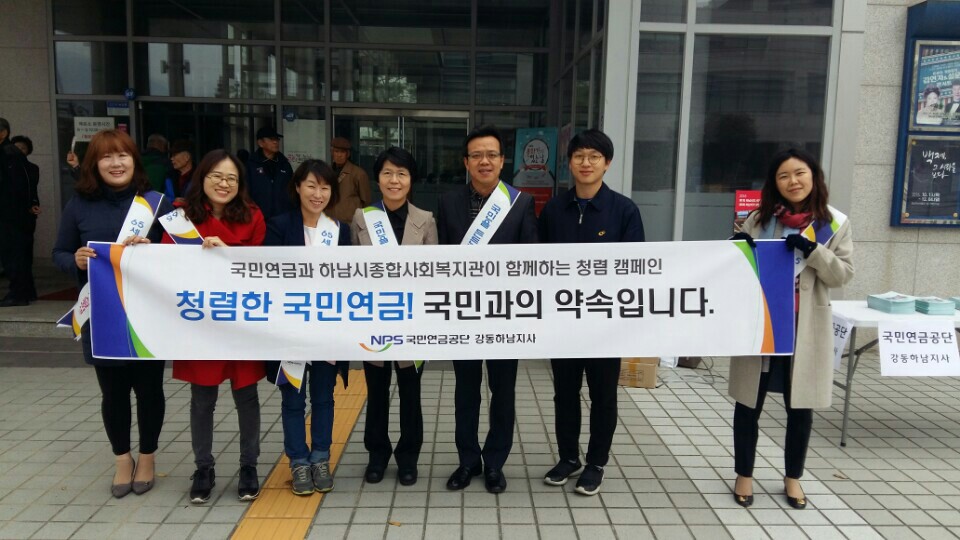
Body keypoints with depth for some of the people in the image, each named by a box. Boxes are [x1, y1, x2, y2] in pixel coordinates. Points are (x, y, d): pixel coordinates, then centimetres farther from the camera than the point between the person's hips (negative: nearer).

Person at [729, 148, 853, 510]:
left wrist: (812, 250, -18)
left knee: (800, 406, 11)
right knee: (749, 403, 7)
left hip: (806, 327, 0)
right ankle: (744, 475, 24)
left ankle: (793, 477, 31)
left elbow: (843, 274, -3)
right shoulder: (759, 219, 4)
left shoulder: (835, 223, 0)